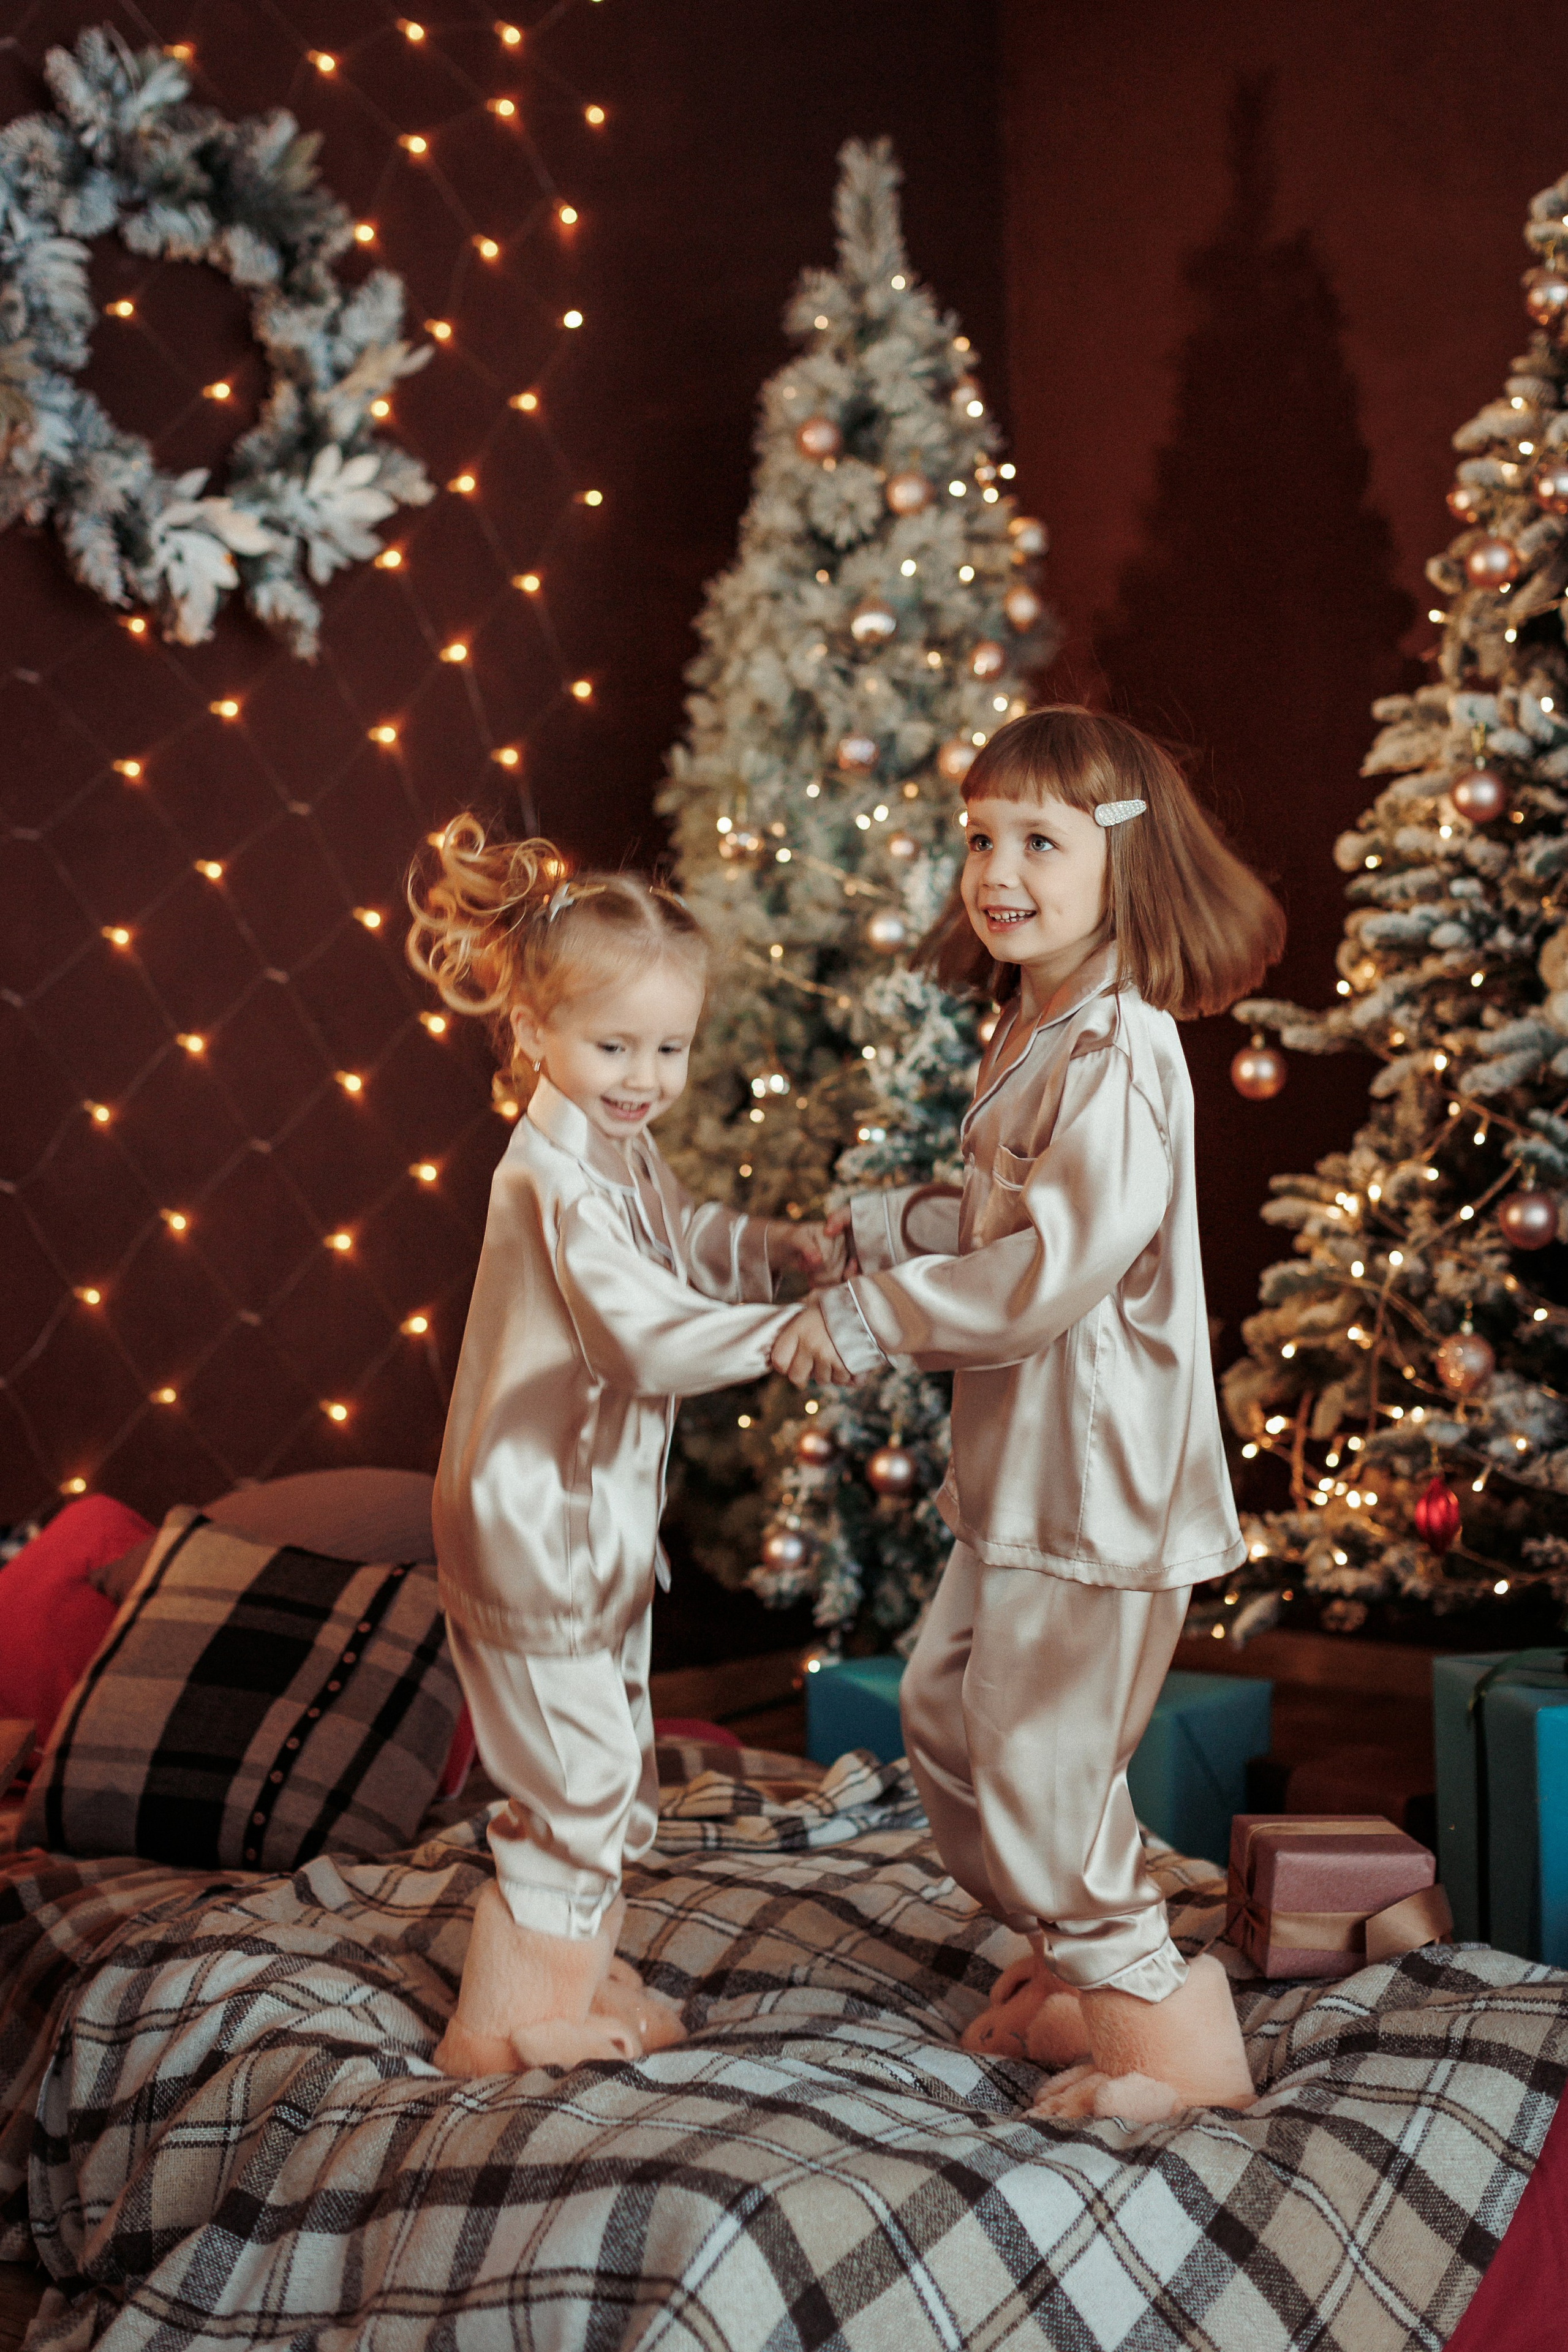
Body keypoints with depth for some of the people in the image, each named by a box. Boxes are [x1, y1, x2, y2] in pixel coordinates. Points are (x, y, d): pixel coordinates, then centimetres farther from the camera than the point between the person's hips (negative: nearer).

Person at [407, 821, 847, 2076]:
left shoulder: (621, 1150, 6)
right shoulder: (555, 1180, -25)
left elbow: (683, 1241, 22)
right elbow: (648, 1337, -33)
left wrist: (769, 1245, 4)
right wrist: (792, 1337, -40)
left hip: (599, 1518, 10)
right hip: (535, 1527, -10)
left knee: (616, 1772, 21)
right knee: (572, 1779, -1)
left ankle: (581, 1973, 37)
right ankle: (508, 2022, 14)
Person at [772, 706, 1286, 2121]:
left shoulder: (1119, 1053, -21)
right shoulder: (1034, 1033, 12)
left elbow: (1061, 1261, -28)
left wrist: (875, 1316, -21)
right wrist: (896, 1223, 8)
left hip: (1100, 1475, -11)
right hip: (1020, 1473, 11)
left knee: (1041, 1761, -2)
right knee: (947, 1712, 21)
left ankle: (1175, 2036, 14)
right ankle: (1072, 1969, 38)